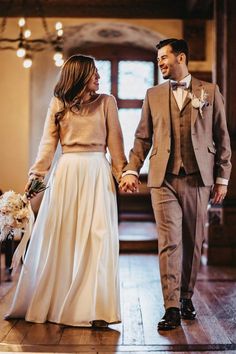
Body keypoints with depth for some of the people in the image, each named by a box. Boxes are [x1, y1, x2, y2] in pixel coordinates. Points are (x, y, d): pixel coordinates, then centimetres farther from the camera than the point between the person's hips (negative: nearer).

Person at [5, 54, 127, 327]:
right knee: (58, 238, 3)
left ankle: (93, 308, 1)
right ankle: (48, 303, 17)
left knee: (96, 237, -5)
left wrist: (121, 172, 0)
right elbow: (48, 143, 6)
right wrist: (36, 174, -3)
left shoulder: (106, 102, 7)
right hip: (67, 172, 1)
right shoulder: (57, 104, 9)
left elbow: (114, 141, 6)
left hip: (97, 173, -1)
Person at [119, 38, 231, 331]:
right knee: (169, 242, -4)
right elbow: (142, 138, 11)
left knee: (193, 242, 7)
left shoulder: (209, 92, 8)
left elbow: (222, 137, 8)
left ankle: (186, 297, 23)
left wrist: (222, 178, 3)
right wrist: (131, 170, -2)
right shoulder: (153, 95, 13)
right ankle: (172, 308, -2)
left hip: (198, 178, 0)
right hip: (164, 178, 0)